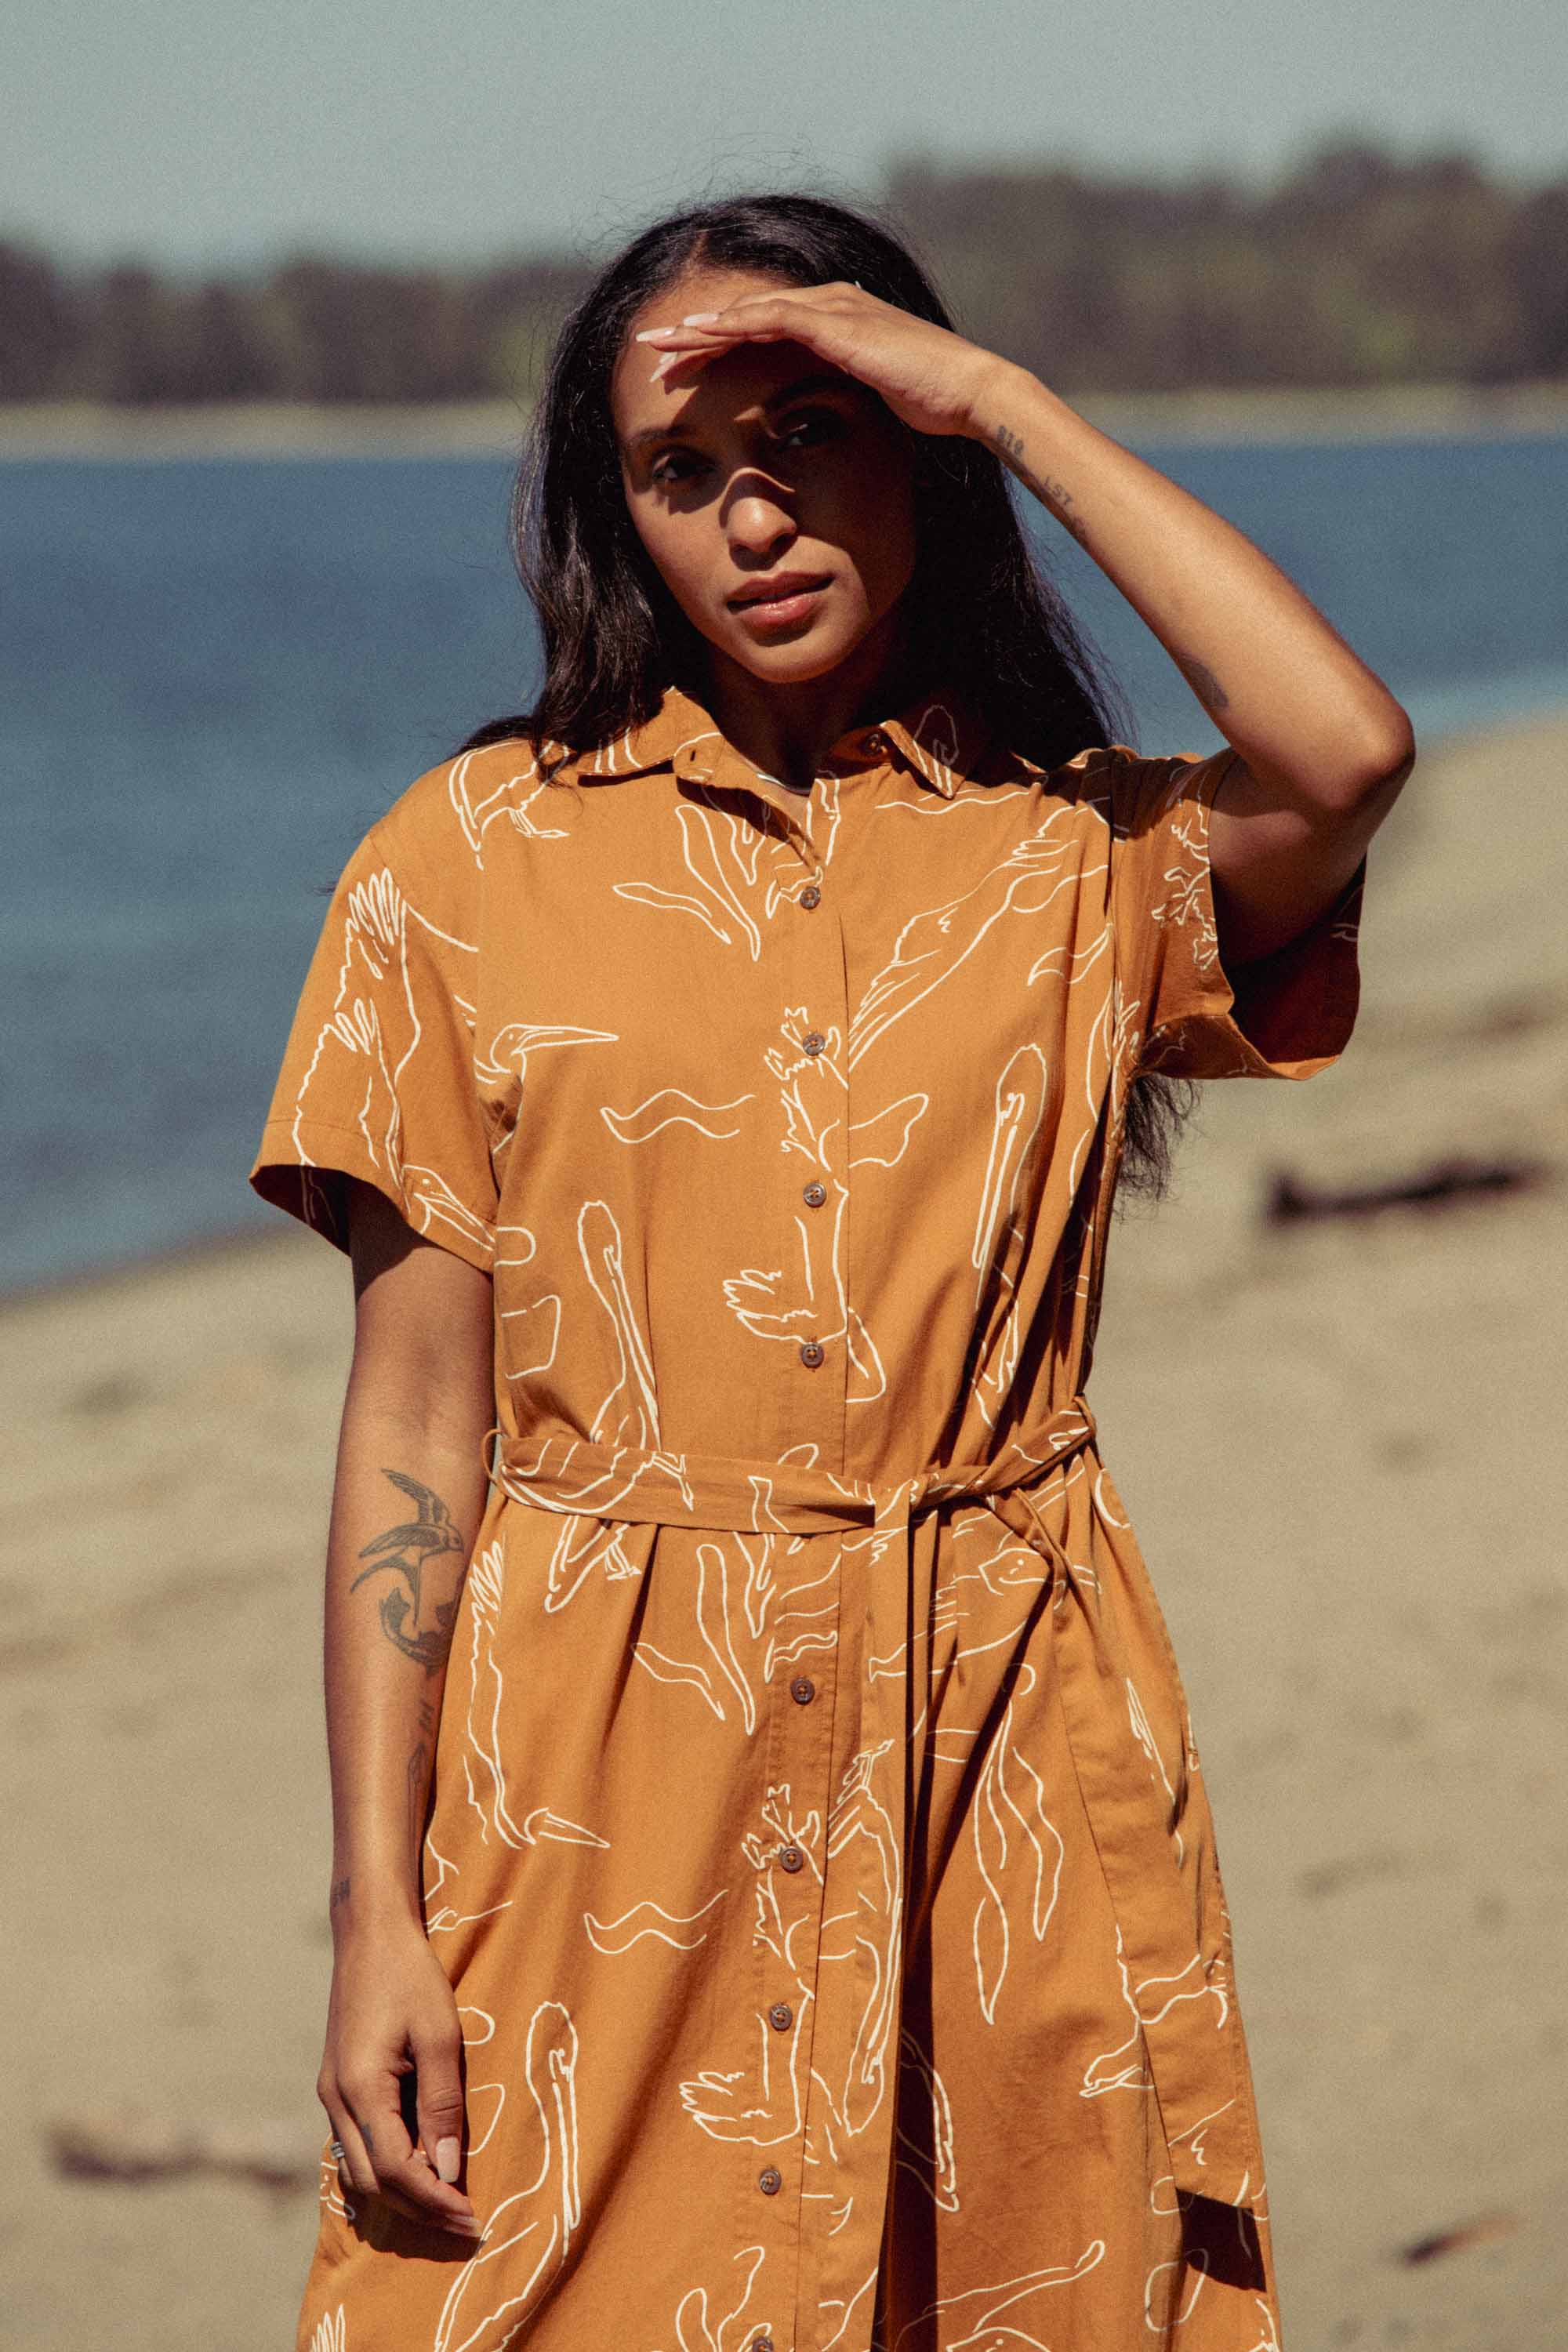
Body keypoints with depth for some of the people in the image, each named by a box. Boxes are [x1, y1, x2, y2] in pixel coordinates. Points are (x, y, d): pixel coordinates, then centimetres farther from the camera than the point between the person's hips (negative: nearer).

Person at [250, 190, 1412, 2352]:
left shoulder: (1080, 856, 6)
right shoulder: (474, 858, 4)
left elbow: (1346, 754, -17)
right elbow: (415, 1418, 2)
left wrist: (1003, 400, -9)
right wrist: (375, 1910, -5)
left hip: (1001, 1772, 1)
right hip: (599, 1784, -1)